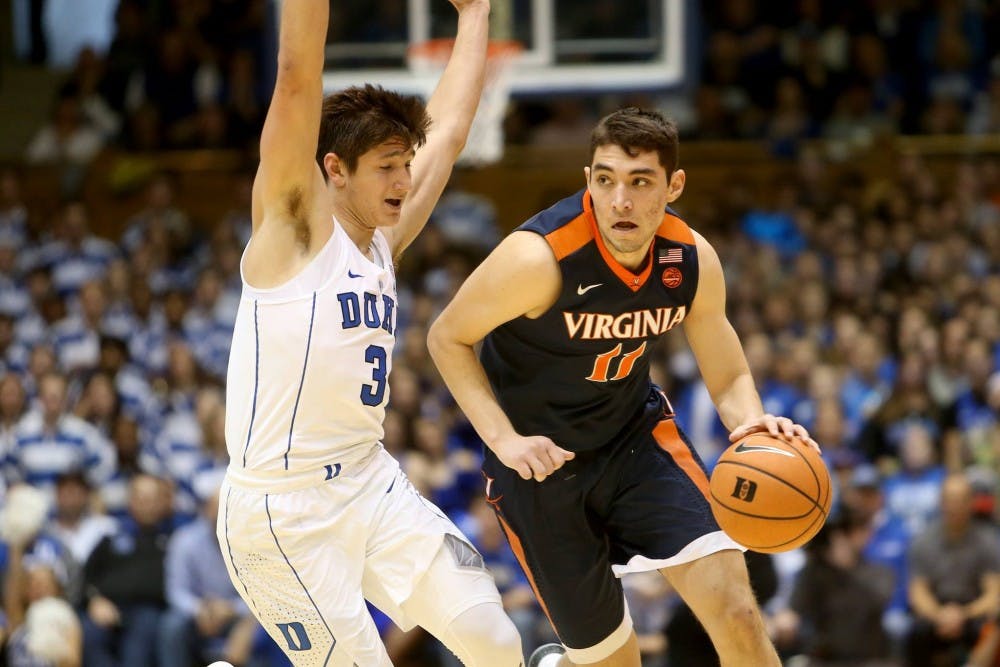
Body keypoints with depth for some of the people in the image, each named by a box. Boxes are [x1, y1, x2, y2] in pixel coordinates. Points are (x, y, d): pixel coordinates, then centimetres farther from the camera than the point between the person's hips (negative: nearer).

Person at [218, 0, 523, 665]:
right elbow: (299, 75, -18)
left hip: (373, 485, 7)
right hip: (283, 510, -7)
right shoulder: (294, 224, -7)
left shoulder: (384, 238, 11)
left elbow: (450, 127, 21)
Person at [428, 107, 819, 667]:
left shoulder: (692, 260, -11)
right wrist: (504, 440, -23)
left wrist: (752, 423, -23)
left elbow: (729, 378, 0)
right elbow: (447, 338, -12)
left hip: (636, 432, 3)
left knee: (733, 606, -18)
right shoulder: (541, 258, -26)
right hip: (543, 458, -3)